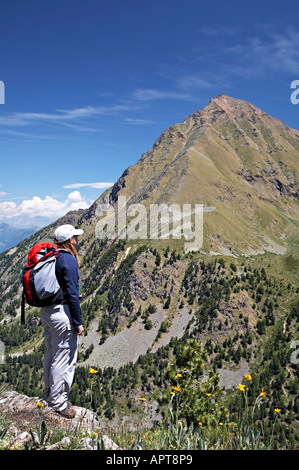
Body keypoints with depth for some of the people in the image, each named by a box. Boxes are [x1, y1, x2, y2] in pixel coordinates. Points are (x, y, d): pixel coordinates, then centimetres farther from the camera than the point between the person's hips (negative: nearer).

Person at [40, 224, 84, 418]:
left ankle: (50, 394, 37)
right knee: (64, 357, 4)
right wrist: (78, 322, -13)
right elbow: (72, 294, -20)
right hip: (62, 313, -9)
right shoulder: (69, 260, -18)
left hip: (46, 311, 9)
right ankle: (58, 402, 16)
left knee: (52, 353, 21)